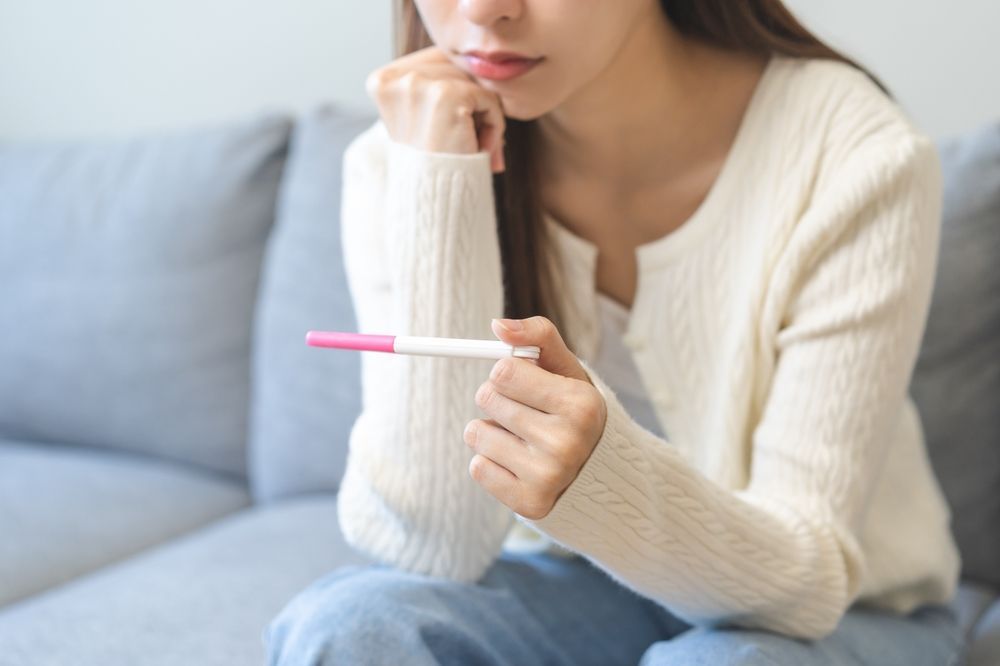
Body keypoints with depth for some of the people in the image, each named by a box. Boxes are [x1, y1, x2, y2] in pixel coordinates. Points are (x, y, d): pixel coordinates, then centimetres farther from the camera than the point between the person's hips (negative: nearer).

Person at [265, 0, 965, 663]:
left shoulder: (858, 157, -22)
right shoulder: (397, 160, -14)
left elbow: (810, 576, -21)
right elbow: (427, 548, -21)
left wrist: (605, 483, -42)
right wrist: (439, 193, -28)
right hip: (563, 584, 2)